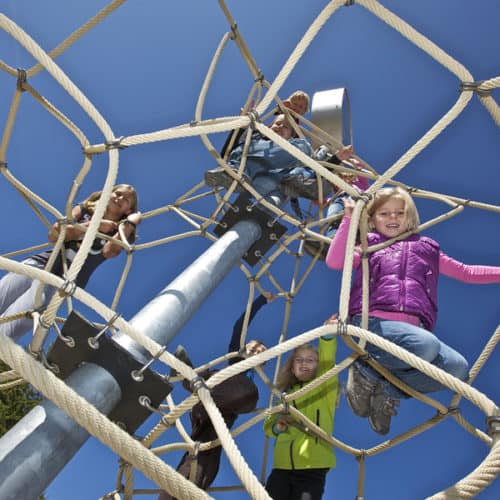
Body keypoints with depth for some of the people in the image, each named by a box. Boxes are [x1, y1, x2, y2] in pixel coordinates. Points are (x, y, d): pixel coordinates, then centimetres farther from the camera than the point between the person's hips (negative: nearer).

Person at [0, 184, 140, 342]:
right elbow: (54, 235, 0)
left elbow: (109, 252, -13)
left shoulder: (119, 233, 13)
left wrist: (131, 224, -6)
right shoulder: (84, 210, 17)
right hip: (41, 263, 3)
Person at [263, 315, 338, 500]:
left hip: (312, 469, -4)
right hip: (282, 467, 4)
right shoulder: (286, 394, 18)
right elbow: (269, 425, 25)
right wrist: (277, 426, 0)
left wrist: (328, 335, -32)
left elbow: (327, 362, -14)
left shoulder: (325, 388, 5)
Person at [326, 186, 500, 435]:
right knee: (427, 345, -34)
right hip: (375, 323, -4)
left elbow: (467, 273, 32)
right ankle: (363, 369, -9)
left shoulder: (426, 249, 28)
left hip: (414, 329, 4)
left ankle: (388, 391, -5)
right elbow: (334, 261, 0)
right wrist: (348, 219, -5)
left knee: (458, 368, -20)